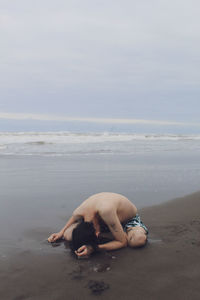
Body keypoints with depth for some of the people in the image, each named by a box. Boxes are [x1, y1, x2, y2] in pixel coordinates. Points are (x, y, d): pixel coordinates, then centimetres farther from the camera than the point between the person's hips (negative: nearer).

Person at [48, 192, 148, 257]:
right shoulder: (78, 213, -29)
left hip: (129, 219, -4)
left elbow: (123, 242, -38)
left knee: (138, 240, -41)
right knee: (67, 235, -12)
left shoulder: (105, 210, -50)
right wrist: (61, 232, 0)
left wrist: (95, 248, -47)